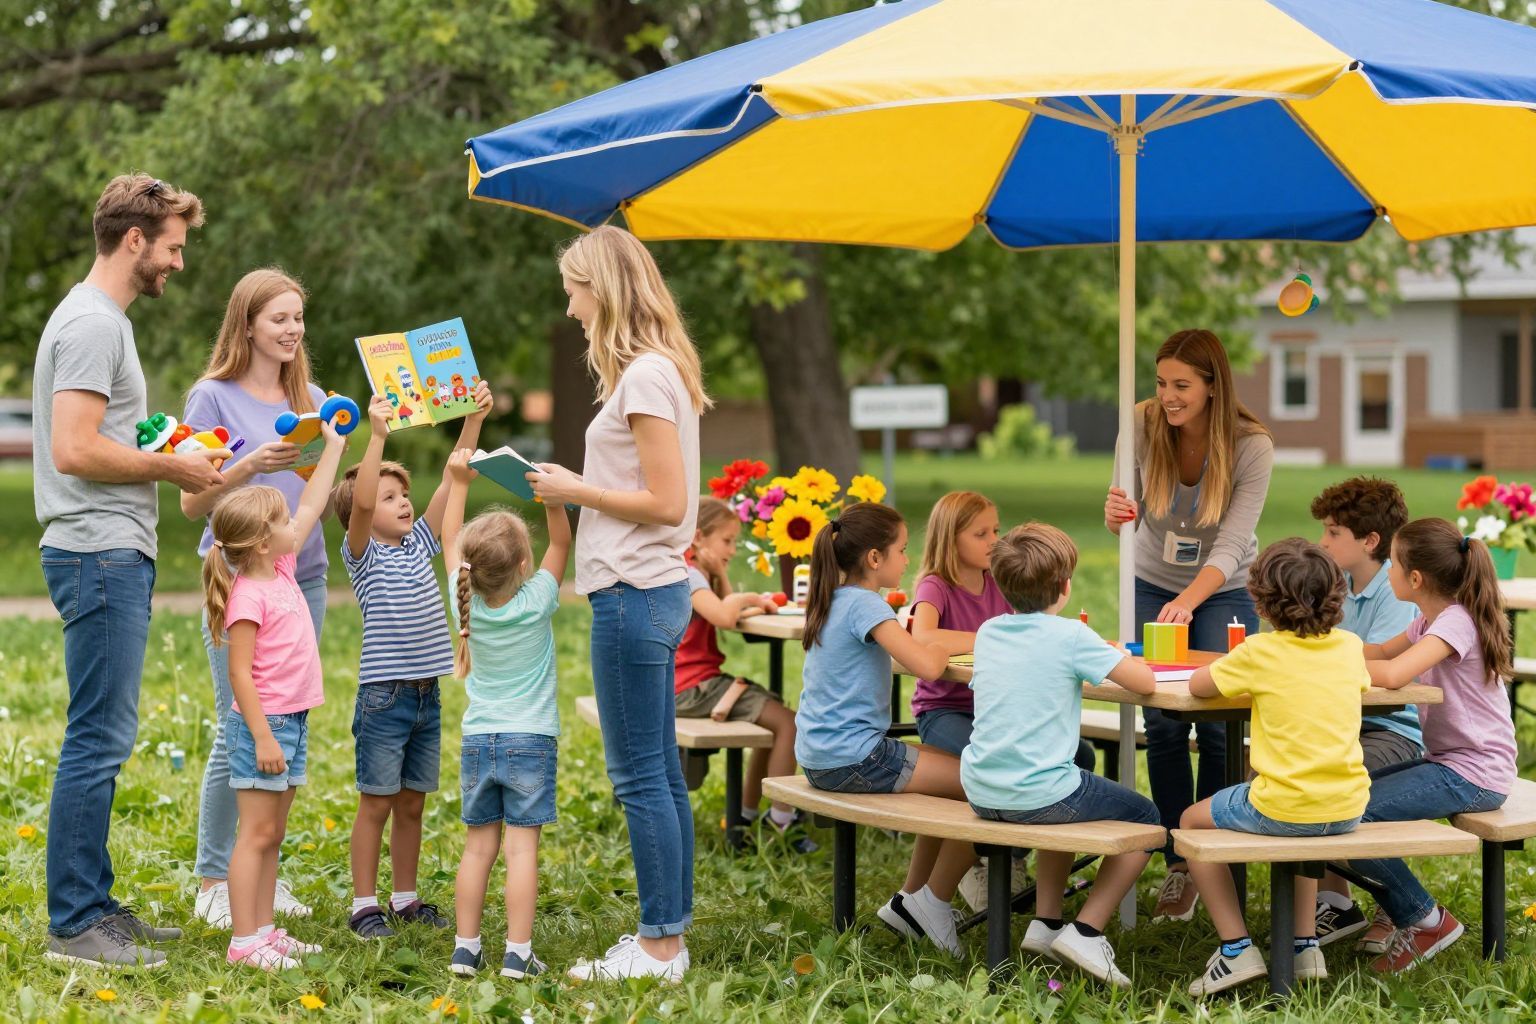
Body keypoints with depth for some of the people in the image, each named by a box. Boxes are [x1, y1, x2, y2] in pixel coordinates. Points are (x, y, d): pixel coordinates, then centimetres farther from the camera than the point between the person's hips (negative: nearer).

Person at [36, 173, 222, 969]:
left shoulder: (103, 320, 20)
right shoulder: (92, 324, -13)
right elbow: (74, 451, -21)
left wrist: (173, 457, 11)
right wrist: (171, 468, -12)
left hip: (115, 553, 11)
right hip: (99, 553, -11)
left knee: (102, 740, 13)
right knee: (97, 740, -9)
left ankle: (94, 908, 19)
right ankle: (73, 925, -6)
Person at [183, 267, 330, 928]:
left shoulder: (312, 401, 14)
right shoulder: (214, 397, -2)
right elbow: (192, 503, -5)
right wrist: (252, 465, -19)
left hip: (304, 577, 5)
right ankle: (213, 882, 2)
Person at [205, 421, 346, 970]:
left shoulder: (282, 571, 8)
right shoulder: (249, 596, -17)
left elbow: (311, 509, 19)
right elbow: (239, 673, -19)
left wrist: (334, 447, 22)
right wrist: (263, 738, -22)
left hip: (292, 721, 9)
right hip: (263, 723, -9)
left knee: (272, 834, 12)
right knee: (257, 834, -7)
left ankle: (264, 931, 18)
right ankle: (243, 942, -4)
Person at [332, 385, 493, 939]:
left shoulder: (420, 543, 12)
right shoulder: (363, 555, -5)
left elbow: (453, 479, 9)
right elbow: (360, 501, -23)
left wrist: (473, 420, 1)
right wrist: (377, 436, -30)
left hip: (428, 695, 6)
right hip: (384, 697, -6)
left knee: (412, 804, 12)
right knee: (377, 804, 0)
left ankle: (406, 899, 20)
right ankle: (364, 904, 6)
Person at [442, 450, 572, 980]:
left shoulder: (466, 602, -4)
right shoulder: (536, 602, -12)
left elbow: (450, 542, 9)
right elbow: (561, 541, -5)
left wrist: (458, 483, 13)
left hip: (478, 742, 3)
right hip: (530, 741, -3)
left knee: (479, 847, 8)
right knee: (521, 847, -4)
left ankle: (466, 949, 9)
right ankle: (518, 953, -6)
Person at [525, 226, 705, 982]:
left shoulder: (646, 375, -15)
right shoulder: (655, 371, 15)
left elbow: (666, 501, -20)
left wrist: (577, 491, -11)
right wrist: (578, 490, 10)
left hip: (634, 594, -10)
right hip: (647, 589, 10)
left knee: (639, 778, -4)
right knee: (660, 775, 13)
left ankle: (659, 947, 1)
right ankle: (668, 933, 19)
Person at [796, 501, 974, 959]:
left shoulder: (832, 602, 12)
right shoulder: (865, 606, -17)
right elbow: (925, 667, -27)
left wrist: (928, 650, 6)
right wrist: (939, 653, -5)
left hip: (820, 757, 10)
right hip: (852, 759, -10)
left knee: (951, 774, 24)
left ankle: (910, 899, 26)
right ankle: (933, 900, 5)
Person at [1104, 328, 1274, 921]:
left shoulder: (1252, 446, -22)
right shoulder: (1143, 426, -16)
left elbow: (1231, 545, -27)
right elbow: (1127, 511, -14)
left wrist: (1187, 603, -44)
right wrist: (1116, 515, -39)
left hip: (1225, 592, -2)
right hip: (1153, 586, 2)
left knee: (1219, 725, -8)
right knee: (1162, 725, -3)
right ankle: (1178, 866, 7)